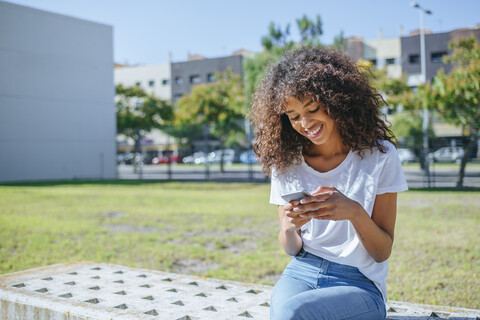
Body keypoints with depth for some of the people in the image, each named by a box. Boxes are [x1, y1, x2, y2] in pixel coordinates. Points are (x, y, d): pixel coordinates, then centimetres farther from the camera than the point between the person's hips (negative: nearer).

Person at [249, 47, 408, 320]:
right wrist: (289, 228, -16)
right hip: (301, 274, 2)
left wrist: (355, 213, -22)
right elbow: (292, 249, 7)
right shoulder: (286, 163, 4)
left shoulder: (379, 155, -4)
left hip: (359, 284, -2)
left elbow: (382, 252, -2)